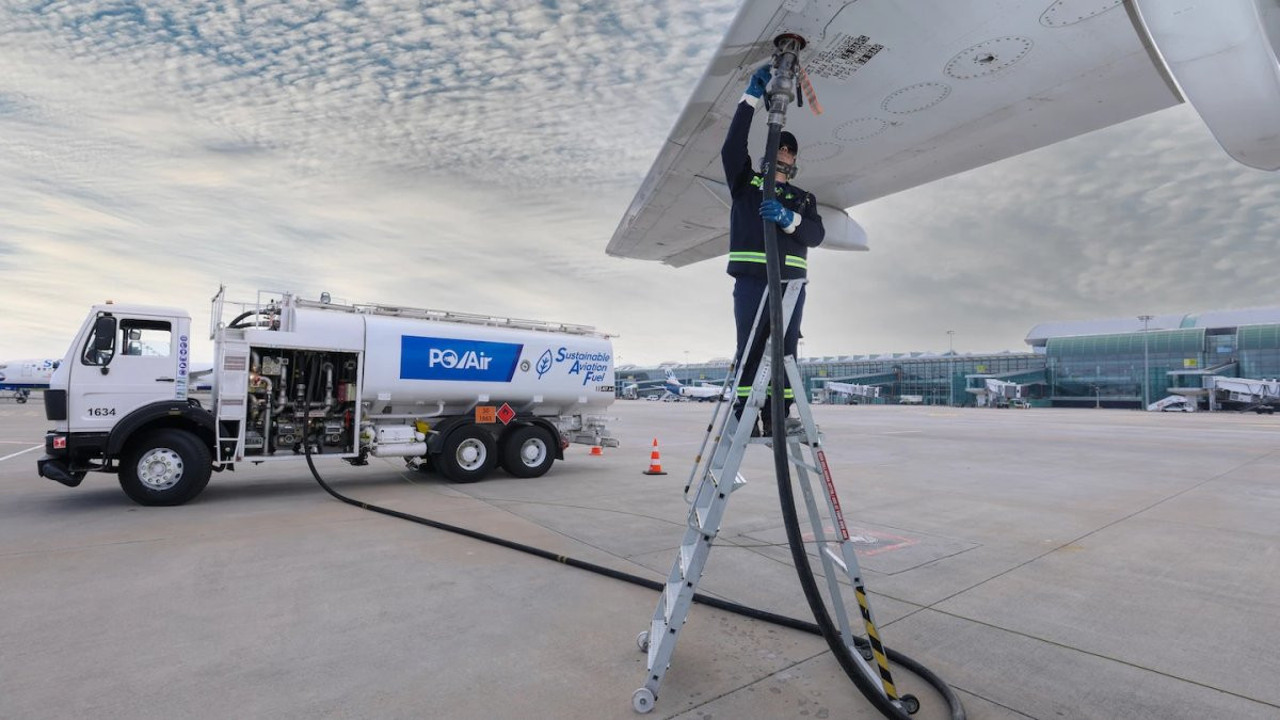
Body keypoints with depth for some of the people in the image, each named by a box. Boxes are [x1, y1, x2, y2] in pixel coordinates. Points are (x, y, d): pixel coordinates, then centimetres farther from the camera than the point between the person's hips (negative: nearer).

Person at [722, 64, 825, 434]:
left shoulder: (803, 199, 23)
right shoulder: (745, 182, 17)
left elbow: (816, 234, 6)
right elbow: (732, 146, 1)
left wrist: (788, 219, -13)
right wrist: (751, 97, -4)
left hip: (791, 281, 3)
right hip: (751, 278, -3)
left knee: (786, 350, -2)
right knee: (749, 348, -9)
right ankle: (743, 412, -6)